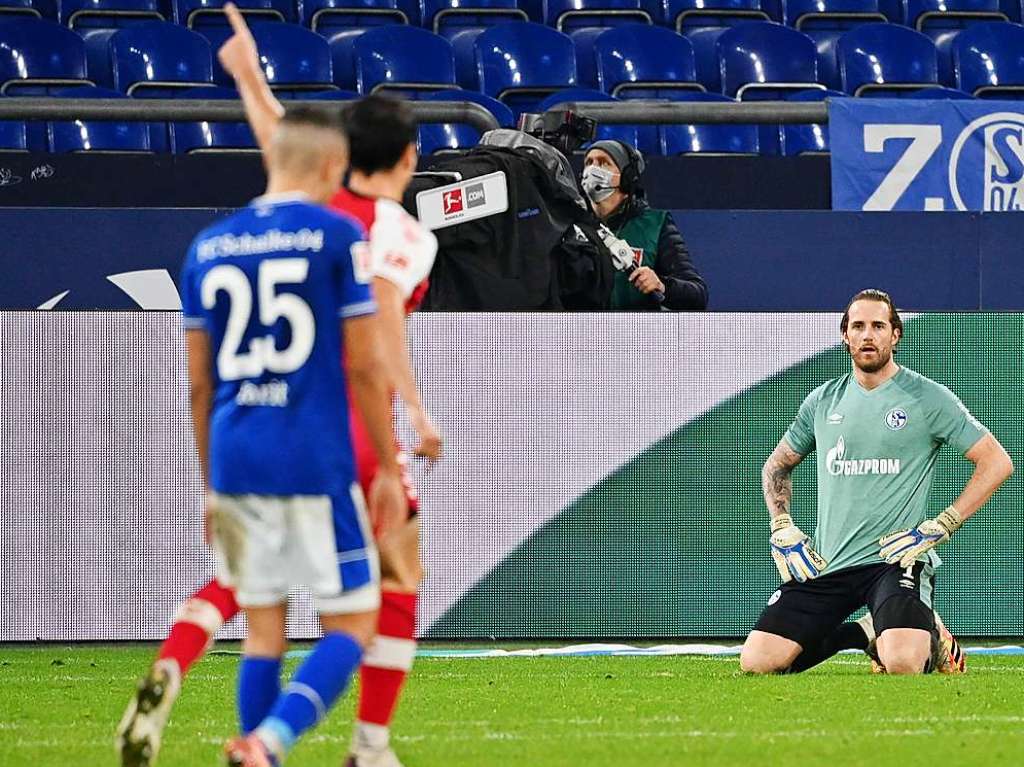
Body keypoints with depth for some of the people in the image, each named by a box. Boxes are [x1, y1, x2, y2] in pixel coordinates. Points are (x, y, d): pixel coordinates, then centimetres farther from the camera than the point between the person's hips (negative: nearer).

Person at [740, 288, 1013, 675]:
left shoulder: (928, 397, -1)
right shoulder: (823, 400, 13)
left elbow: (997, 462, -3)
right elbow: (776, 466, 27)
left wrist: (938, 528, -9)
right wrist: (783, 531, 10)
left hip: (895, 559, -4)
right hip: (826, 565, 4)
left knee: (903, 663, -31)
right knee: (758, 661, -10)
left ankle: (927, 637, 10)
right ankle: (861, 635, 16)